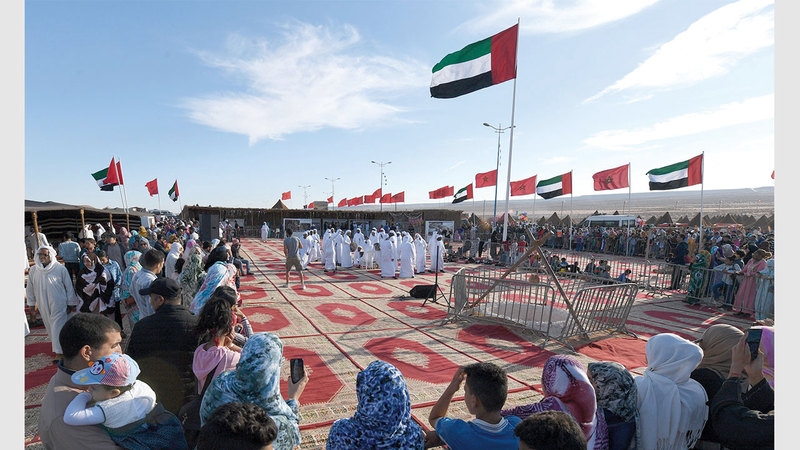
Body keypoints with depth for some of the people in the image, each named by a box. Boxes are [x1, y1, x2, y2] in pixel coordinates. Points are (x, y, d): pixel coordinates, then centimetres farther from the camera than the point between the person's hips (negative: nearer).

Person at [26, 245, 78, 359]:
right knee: (50, 328, 14)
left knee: (58, 328, -2)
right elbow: (30, 290, 9)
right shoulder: (33, 271, -1)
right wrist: (32, 307, 10)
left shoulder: (60, 269, -11)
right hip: (43, 306, 4)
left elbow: (69, 287, -5)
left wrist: (70, 305, -2)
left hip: (59, 305, -4)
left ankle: (59, 353, 7)